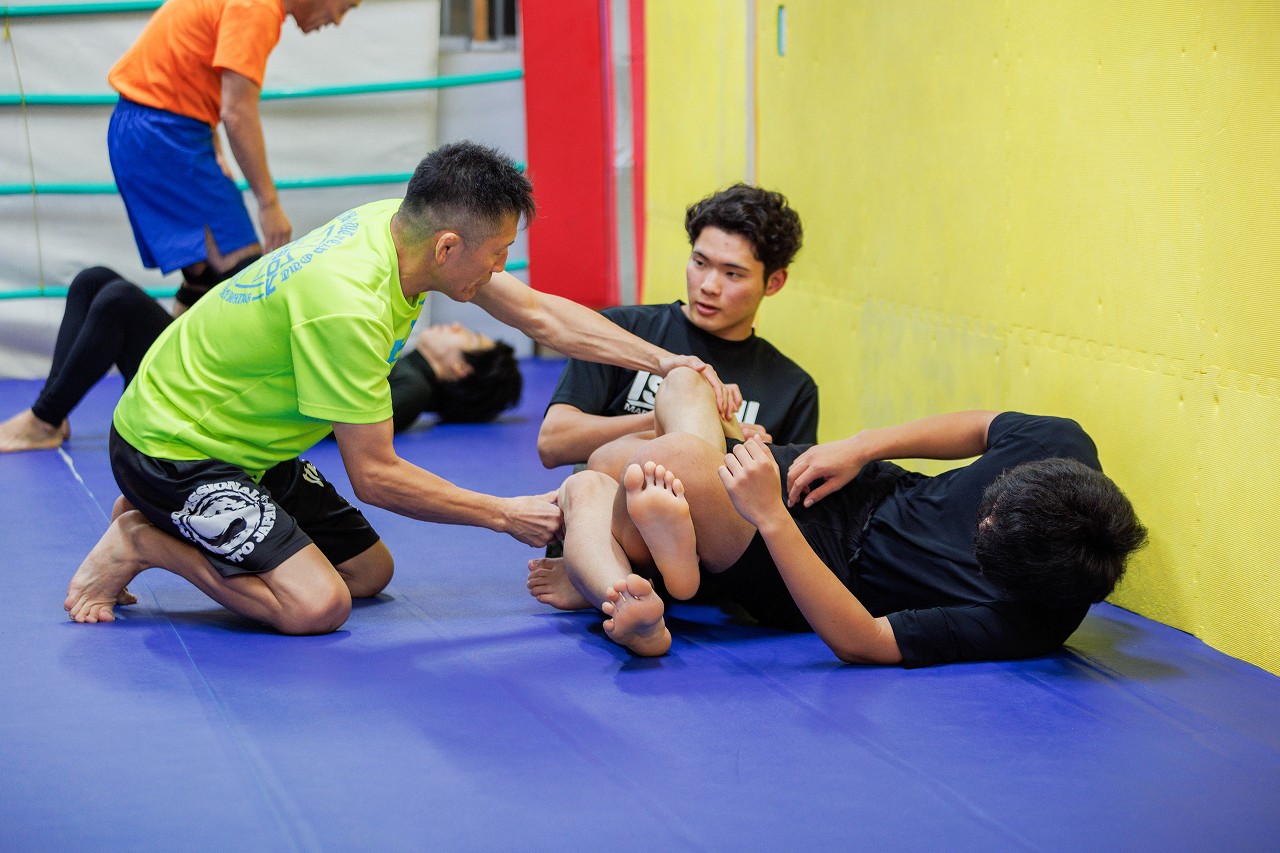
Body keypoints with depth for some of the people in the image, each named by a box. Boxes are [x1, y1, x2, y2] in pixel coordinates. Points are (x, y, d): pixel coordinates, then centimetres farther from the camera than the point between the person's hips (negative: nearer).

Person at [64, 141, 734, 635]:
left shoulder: (399, 225, -8)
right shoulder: (348, 304, -33)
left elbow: (539, 313, 3)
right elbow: (374, 476, -25)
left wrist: (665, 362, -3)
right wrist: (507, 515, -17)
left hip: (245, 447, 10)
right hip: (169, 448, -10)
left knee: (370, 572, 10)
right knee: (315, 605, -22)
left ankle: (167, 520, 17)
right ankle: (140, 542, -3)